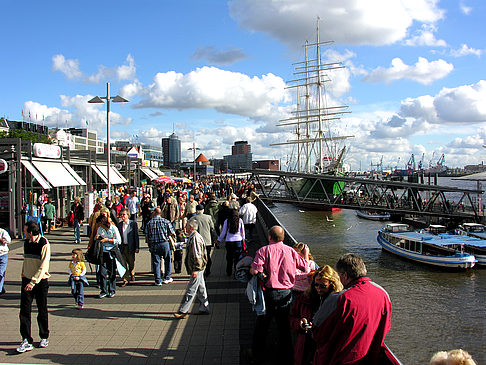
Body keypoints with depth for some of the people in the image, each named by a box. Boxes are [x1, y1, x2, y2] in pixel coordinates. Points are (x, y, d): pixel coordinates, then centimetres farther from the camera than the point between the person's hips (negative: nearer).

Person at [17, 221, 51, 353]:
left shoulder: (44, 244, -14)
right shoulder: (26, 243, 6)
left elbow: (43, 266, -19)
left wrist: (33, 282, -25)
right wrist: (23, 275, 14)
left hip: (41, 280, -5)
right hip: (27, 280, 5)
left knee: (42, 310, 7)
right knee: (24, 310, -3)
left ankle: (44, 337, 23)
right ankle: (26, 341, 0)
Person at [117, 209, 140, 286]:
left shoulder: (133, 223, -4)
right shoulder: (119, 224, 6)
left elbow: (136, 236, -4)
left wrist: (137, 247, -8)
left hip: (130, 247, -2)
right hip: (122, 247, 2)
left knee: (131, 263, 11)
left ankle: (132, 274, 38)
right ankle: (125, 280, 10)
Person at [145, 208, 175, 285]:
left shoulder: (149, 223, 2)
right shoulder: (165, 221, -2)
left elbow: (146, 237, 2)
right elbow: (172, 233, 1)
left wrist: (149, 246, 14)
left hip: (153, 245, 1)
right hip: (164, 243, -1)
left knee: (156, 262, 7)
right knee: (167, 261, 16)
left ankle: (158, 281, 10)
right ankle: (167, 278, 22)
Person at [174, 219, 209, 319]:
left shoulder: (195, 238, -20)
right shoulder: (192, 237, 13)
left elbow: (197, 256, -23)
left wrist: (195, 270, -22)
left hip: (197, 269, -10)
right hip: (199, 268, 10)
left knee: (191, 290, -5)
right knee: (201, 288, 15)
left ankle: (183, 311, -1)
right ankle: (204, 309, 23)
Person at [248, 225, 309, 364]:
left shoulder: (264, 250, -11)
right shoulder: (291, 251, -2)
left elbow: (255, 271, -21)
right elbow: (305, 267, 8)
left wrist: (250, 271, 1)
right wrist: (306, 254, 25)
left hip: (269, 292, -2)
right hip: (286, 294, 3)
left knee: (262, 324, 15)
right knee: (284, 325, 17)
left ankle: (257, 354, 28)